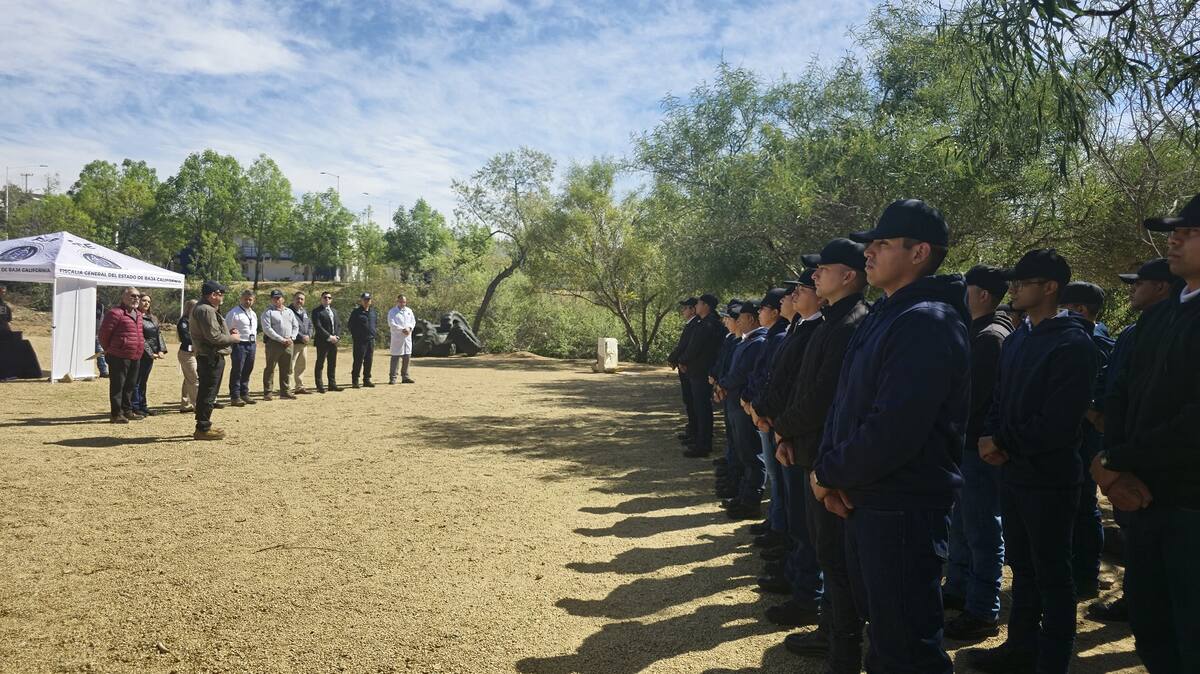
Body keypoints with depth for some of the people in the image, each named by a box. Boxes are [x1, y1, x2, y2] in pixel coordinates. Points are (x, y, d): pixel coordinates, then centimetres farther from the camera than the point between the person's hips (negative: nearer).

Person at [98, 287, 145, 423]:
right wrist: (109, 351, 2)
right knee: (117, 386, -2)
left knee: (131, 385, 15)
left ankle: (127, 411, 24)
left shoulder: (138, 315, 16)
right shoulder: (115, 313, -11)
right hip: (119, 357, -8)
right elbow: (104, 334, -9)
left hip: (135, 357, 8)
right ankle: (116, 413, 3)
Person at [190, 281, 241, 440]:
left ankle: (203, 426, 26)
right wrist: (232, 338, -9)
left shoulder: (201, 308, 18)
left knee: (205, 392, 17)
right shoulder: (206, 310, -17)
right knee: (208, 393, -7)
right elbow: (214, 337, -22)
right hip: (211, 357, -11)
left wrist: (228, 332, 9)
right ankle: (203, 429, -2)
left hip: (208, 357, 11)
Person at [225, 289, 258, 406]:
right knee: (237, 371, -4)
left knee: (247, 371, 12)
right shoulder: (234, 312, -7)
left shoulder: (253, 314, 17)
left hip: (252, 345, 7)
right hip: (239, 344, -7)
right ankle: (235, 397, -1)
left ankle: (244, 394, 21)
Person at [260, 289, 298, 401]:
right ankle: (267, 393, 1)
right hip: (273, 343, -5)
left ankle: (285, 392, 16)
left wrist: (291, 338, -2)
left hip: (288, 344, 5)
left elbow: (296, 326, 16)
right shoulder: (268, 312, -2)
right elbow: (267, 329, -12)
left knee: (287, 369, 8)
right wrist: (281, 339, -16)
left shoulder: (289, 312, 16)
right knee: (270, 369, -2)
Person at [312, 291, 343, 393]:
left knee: (332, 364, 9)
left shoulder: (334, 311, 18)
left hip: (334, 341, 7)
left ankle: (332, 384, 15)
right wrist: (329, 337, -17)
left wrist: (337, 336, -1)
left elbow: (339, 325, 16)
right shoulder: (317, 311, -5)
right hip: (322, 342, -7)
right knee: (320, 364, -1)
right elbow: (318, 327, -14)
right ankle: (319, 386, 1)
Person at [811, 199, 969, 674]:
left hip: (903, 510, -9)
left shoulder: (927, 324, -20)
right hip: (866, 501, 9)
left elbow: (892, 433, -28)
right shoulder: (885, 315, 11)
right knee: (882, 631, 24)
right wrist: (828, 468, -4)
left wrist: (828, 473, -13)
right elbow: (846, 402, 12)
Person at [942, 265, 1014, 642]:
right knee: (961, 523, 19)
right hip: (968, 442, 10)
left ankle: (983, 612, 6)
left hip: (980, 445, -10)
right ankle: (958, 589, 33)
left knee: (982, 529, -2)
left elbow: (973, 395, -22)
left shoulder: (991, 337, -16)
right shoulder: (980, 333, 14)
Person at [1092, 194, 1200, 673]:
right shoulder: (1157, 316, 13)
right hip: (1145, 497, 7)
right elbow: (1122, 394, 11)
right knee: (1147, 625, 15)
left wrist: (1114, 462, -13)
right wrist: (1117, 469, -6)